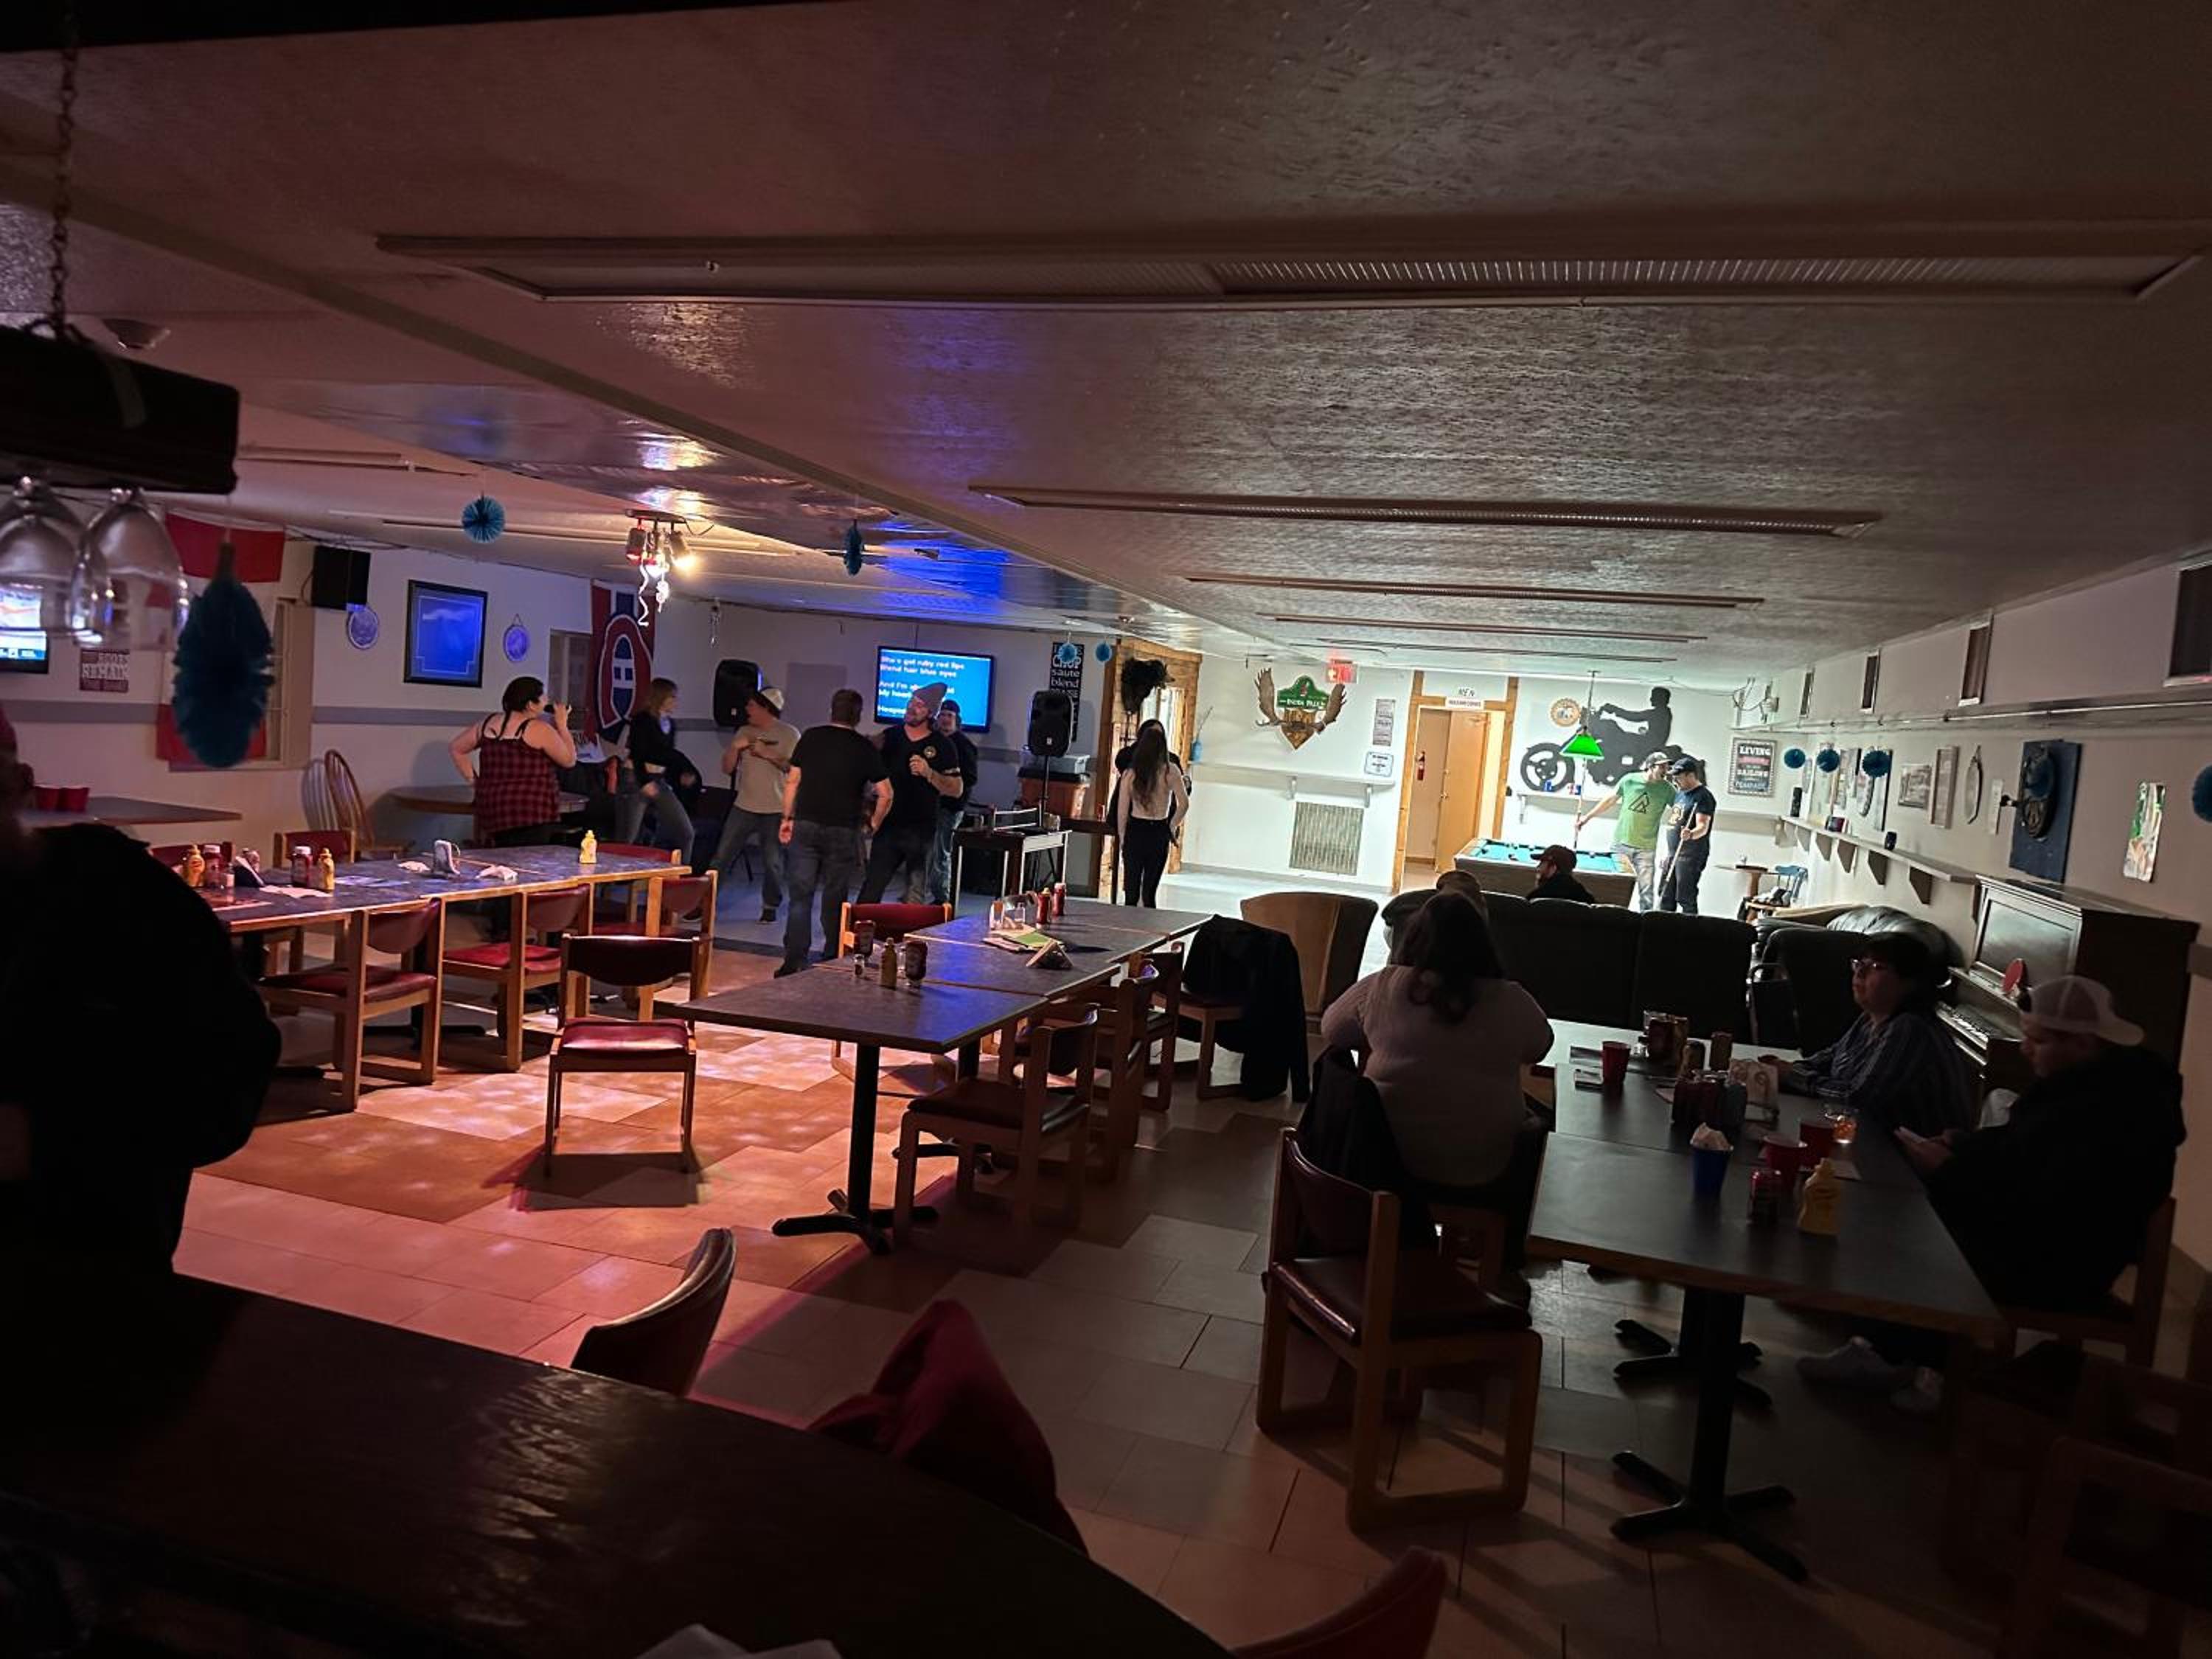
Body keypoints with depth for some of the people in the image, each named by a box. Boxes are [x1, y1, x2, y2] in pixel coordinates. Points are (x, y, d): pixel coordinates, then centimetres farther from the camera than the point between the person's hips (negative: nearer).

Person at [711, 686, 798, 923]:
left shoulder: (789, 734, -3)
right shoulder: (744, 732, 9)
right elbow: (727, 768, 9)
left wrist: (768, 754, -19)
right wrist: (735, 747, -8)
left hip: (776, 810, -4)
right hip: (744, 806, 4)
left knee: (773, 862, 2)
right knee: (722, 855, 1)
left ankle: (770, 906, 19)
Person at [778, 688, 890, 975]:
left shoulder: (811, 737, 4)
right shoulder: (867, 749, 1)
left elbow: (792, 780, 5)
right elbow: (885, 795, -1)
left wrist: (788, 818, 13)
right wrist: (874, 824, 14)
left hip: (806, 826, 1)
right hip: (843, 832, -1)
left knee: (800, 897, 3)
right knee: (835, 901, 9)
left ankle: (793, 963, -3)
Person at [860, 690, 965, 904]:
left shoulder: (943, 745, -2)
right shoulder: (890, 736, 7)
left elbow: (957, 789, -4)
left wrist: (929, 773, -17)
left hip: (922, 830, -2)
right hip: (889, 826, 2)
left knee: (915, 898, 3)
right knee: (871, 889, 1)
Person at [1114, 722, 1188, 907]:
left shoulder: (1130, 773, -4)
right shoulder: (1171, 771, -6)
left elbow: (1122, 810, -1)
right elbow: (1184, 803, -8)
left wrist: (1122, 837, 10)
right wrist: (1172, 827, 7)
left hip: (1135, 832, 0)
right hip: (1159, 834, 0)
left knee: (1131, 892, 7)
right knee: (1150, 892, 10)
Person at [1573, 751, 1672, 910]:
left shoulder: (1667, 789, -2)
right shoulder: (1629, 781, 0)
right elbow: (1610, 801, 11)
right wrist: (1587, 817, 12)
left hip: (1646, 849, -1)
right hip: (1621, 843, 1)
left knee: (1647, 891, -1)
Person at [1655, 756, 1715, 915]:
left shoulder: (1703, 796, -11)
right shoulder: (1680, 793, 17)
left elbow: (1703, 827, -20)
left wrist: (1691, 834, -43)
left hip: (1691, 855, -9)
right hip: (1673, 853, 9)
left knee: (1686, 898, -10)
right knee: (1666, 897, 11)